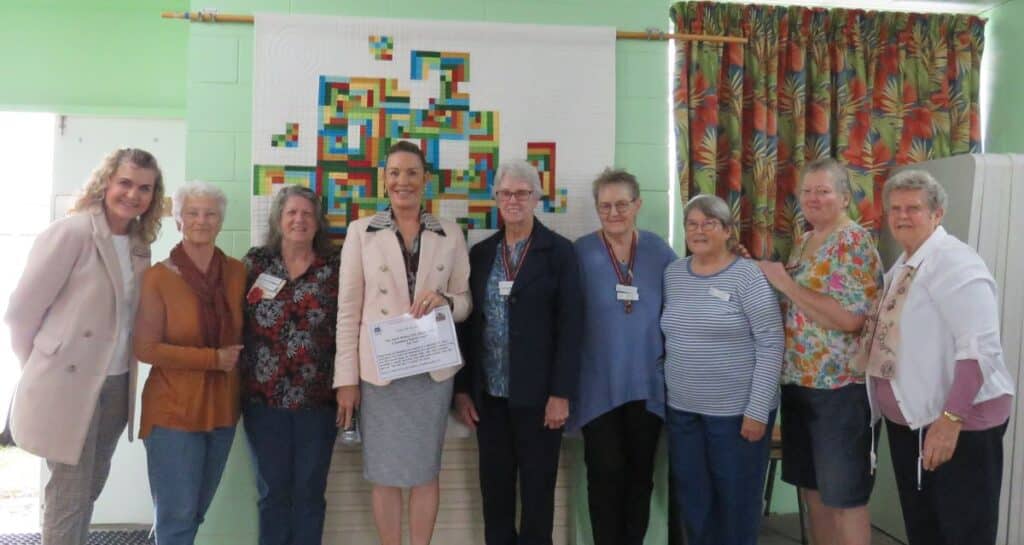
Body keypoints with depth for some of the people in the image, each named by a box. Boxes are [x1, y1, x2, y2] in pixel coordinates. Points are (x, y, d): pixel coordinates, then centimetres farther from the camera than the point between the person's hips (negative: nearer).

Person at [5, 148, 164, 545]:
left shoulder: (139, 245, 6)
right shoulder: (72, 232, -15)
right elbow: (20, 310, -12)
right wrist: (43, 367, -2)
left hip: (116, 384, 7)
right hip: (69, 385, -7)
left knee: (90, 487, 20)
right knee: (70, 493, 4)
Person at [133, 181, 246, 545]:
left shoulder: (237, 272, 2)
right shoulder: (158, 276, -10)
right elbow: (145, 348, -14)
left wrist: (233, 361, -7)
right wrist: (214, 358, -16)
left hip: (223, 408, 5)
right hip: (174, 411, -4)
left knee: (197, 510, 18)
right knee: (177, 513, 1)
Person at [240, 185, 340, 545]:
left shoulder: (335, 267, 2)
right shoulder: (255, 263, 4)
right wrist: (240, 379, 0)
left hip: (318, 399, 0)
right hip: (263, 398, 1)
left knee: (310, 492, 8)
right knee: (273, 492, 9)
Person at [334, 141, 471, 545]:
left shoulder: (450, 234, 4)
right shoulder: (361, 231, 1)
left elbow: (466, 302, 7)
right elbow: (348, 309, -1)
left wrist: (445, 301, -16)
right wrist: (346, 378, -4)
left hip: (433, 370, 1)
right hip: (378, 370, -1)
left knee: (425, 471, 11)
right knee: (385, 474, 8)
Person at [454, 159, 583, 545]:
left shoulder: (559, 251, -4)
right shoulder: (481, 252, 7)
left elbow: (569, 327, -8)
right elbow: (468, 325, 8)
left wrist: (561, 393, -13)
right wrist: (462, 388, 4)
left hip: (538, 394, -3)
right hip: (489, 394, 4)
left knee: (537, 492, 9)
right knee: (494, 490, 13)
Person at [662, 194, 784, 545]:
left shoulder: (747, 276, -10)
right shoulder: (672, 274, 6)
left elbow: (771, 345, -12)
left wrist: (757, 410, -15)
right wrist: (666, 390, 9)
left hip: (737, 411, -4)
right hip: (682, 410, 5)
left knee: (737, 503, 10)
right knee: (693, 503, 15)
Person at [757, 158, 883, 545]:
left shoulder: (855, 242, -12)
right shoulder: (803, 242, 13)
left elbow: (850, 318, -23)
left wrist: (787, 285, -19)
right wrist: (766, 279, 4)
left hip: (840, 387, -8)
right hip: (797, 382, 8)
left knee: (844, 495, 2)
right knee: (811, 487, 17)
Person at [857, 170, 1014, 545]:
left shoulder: (955, 262, -16)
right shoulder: (902, 266, 12)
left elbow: (979, 349, -25)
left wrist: (951, 419, -29)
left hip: (959, 422, -9)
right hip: (908, 418, 9)